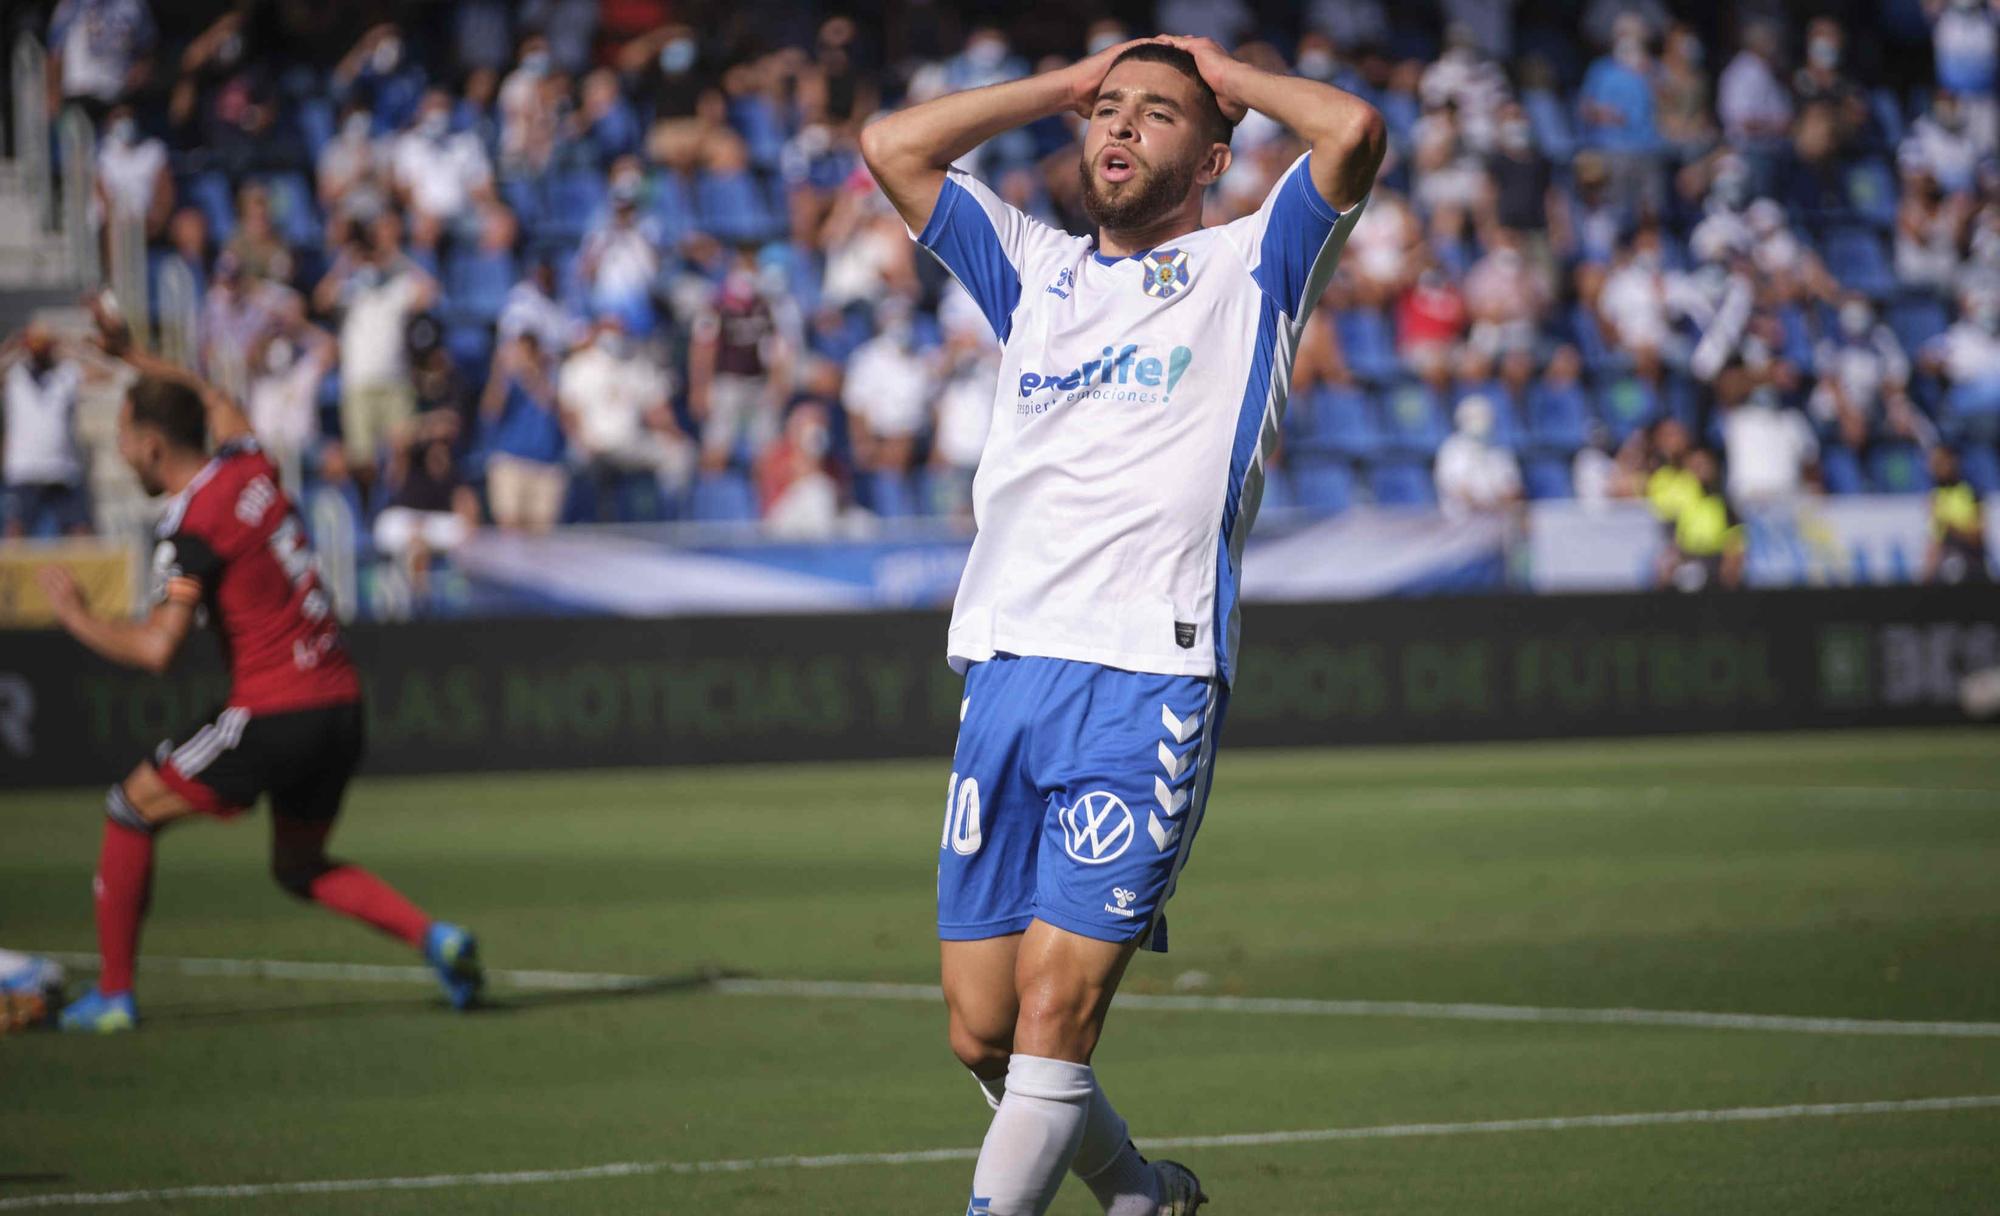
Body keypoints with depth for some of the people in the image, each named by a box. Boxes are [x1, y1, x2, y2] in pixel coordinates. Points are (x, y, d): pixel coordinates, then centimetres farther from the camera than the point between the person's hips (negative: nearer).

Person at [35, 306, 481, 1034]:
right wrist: (132, 357, 41)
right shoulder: (251, 469, 9)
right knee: (300, 867, 22)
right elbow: (213, 399, 34)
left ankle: (114, 994, 9)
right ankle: (430, 934, -1)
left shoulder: (192, 526, -13)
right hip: (340, 706, 8)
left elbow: (158, 648, -21)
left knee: (130, 812, 10)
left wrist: (76, 618, -5)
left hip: (272, 716, -8)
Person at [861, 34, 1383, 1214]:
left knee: (1055, 1010, -13)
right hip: (1006, 670, 5)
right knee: (983, 1031, 3)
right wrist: (1069, 82, 23)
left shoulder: (1248, 269, 10)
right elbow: (894, 144, 22)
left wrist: (1228, 76, 11)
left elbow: (1353, 133, -6)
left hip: (1150, 684, -5)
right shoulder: (1038, 271, 23)